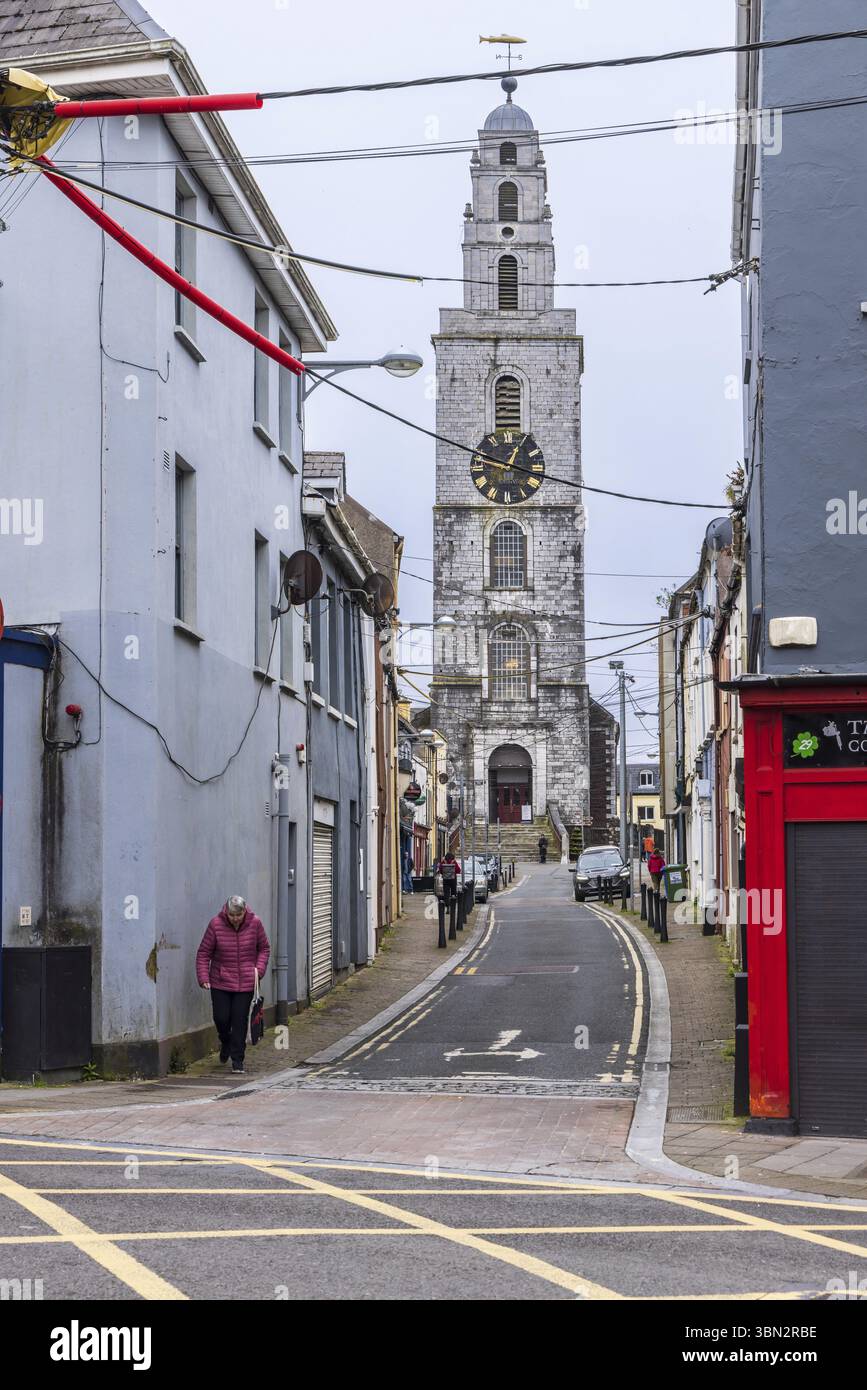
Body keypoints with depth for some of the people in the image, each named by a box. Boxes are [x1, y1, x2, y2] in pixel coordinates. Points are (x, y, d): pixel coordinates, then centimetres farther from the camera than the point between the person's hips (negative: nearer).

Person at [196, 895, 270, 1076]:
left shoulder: (254, 923, -5)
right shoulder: (216, 924, -9)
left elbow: (264, 948, 9)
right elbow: (204, 953, -3)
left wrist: (259, 969, -5)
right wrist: (203, 978, -10)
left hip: (245, 983, 0)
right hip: (220, 982, 0)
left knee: (240, 1020, -3)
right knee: (221, 1018, 0)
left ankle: (237, 1061, 6)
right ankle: (225, 1042, 34)